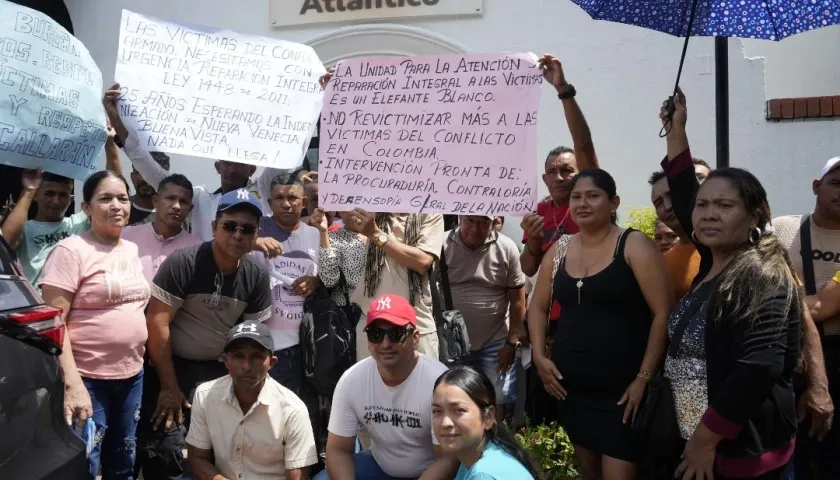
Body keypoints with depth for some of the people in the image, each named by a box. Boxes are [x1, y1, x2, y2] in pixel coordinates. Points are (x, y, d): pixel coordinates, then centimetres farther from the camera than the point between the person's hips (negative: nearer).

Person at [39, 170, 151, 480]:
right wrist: (72, 383, -22)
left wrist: (140, 359, 11)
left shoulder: (132, 250, 9)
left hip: (132, 375, 6)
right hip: (88, 378, -6)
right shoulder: (71, 250, -11)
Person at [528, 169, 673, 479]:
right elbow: (538, 306, 17)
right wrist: (539, 356, 4)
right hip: (571, 387, 5)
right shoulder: (559, 251, 6)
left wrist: (644, 377, -16)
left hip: (622, 389, -5)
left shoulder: (634, 246, -8)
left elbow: (663, 313, -13)